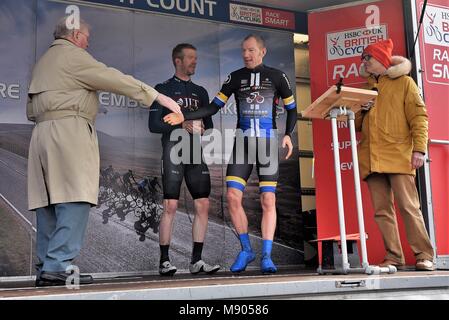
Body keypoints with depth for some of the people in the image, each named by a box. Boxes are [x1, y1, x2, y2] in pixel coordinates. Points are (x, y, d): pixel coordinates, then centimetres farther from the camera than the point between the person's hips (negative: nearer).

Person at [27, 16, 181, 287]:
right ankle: (58, 265, -20)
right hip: (70, 131, -9)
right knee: (74, 199, -13)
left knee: (49, 203, 4)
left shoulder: (43, 61, 27)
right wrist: (158, 96, -5)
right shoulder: (73, 55, 0)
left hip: (42, 132, 9)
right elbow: (115, 80, -6)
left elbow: (31, 109, 24)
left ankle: (46, 268, 3)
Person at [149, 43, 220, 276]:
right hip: (173, 149, -5)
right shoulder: (163, 89, 7)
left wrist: (204, 130, 0)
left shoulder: (200, 92, 22)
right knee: (170, 206, -10)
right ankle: (164, 261, -3)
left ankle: (196, 260, 5)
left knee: (203, 205, -2)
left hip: (196, 152, 5)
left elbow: (209, 125, 24)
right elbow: (153, 124, -2)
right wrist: (182, 125, -14)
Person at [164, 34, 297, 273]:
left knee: (268, 200, -5)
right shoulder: (236, 77, 8)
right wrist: (184, 117, -6)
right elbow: (214, 107, 6)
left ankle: (266, 256, 3)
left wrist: (288, 135, -4)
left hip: (268, 141, -1)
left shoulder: (277, 77, 5)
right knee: (233, 197, -9)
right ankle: (246, 250, 8)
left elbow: (291, 109, 12)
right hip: (242, 141, 2)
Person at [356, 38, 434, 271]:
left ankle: (424, 255, -1)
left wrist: (419, 149, -11)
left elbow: (419, 116, 0)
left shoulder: (403, 82, 9)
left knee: (408, 206, -9)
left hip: (398, 155, -5)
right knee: (382, 210, 1)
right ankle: (394, 257, 6)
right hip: (372, 159, 5)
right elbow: (359, 124, 25)